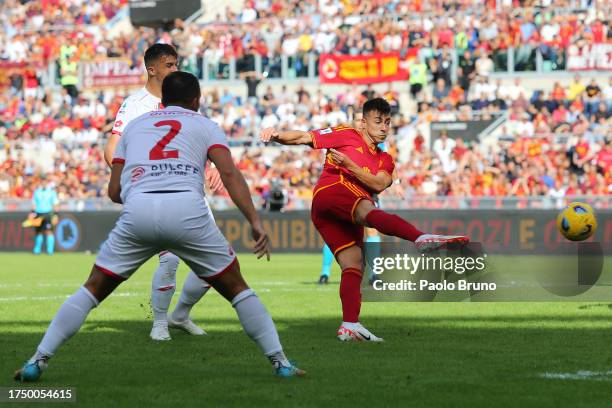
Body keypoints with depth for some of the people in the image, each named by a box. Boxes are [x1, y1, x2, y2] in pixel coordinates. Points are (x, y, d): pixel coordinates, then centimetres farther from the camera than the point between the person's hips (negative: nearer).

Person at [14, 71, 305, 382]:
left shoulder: (134, 125, 30)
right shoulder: (205, 125, 22)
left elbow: (114, 191, 25)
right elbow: (229, 174, 4)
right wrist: (254, 221, -3)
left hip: (137, 210, 1)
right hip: (187, 210, -1)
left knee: (94, 288, 15)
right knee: (235, 288, 15)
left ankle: (39, 360, 7)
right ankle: (281, 363, 12)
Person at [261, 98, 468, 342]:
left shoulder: (384, 160, 29)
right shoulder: (345, 135, 15)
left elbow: (379, 184, 7)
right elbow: (304, 138, 11)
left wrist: (348, 164, -6)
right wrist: (277, 136, -7)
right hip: (331, 191, -8)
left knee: (354, 266, -6)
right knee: (368, 211, -35)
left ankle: (349, 326, -15)